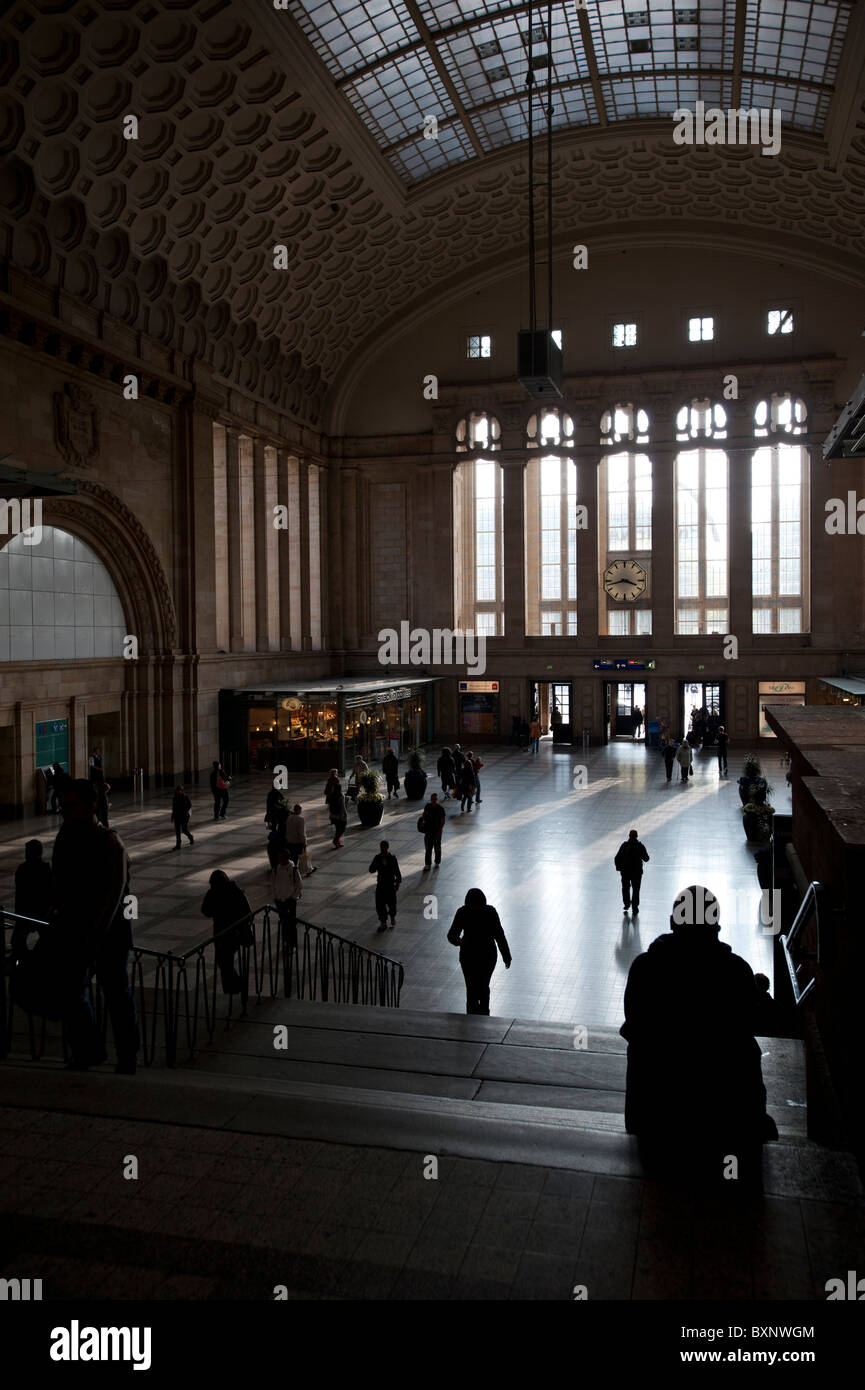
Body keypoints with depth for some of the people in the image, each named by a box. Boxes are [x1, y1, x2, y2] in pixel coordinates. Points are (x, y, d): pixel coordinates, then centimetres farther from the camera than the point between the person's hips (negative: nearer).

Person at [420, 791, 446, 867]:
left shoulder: (440, 809, -12)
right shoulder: (428, 806, -1)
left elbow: (443, 821, -10)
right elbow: (424, 813, 19)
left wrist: (440, 830, -17)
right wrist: (422, 820, 2)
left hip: (437, 831, -3)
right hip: (428, 830, 3)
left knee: (437, 847, 13)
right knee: (427, 848, 1)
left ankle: (437, 862, 29)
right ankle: (427, 864, 6)